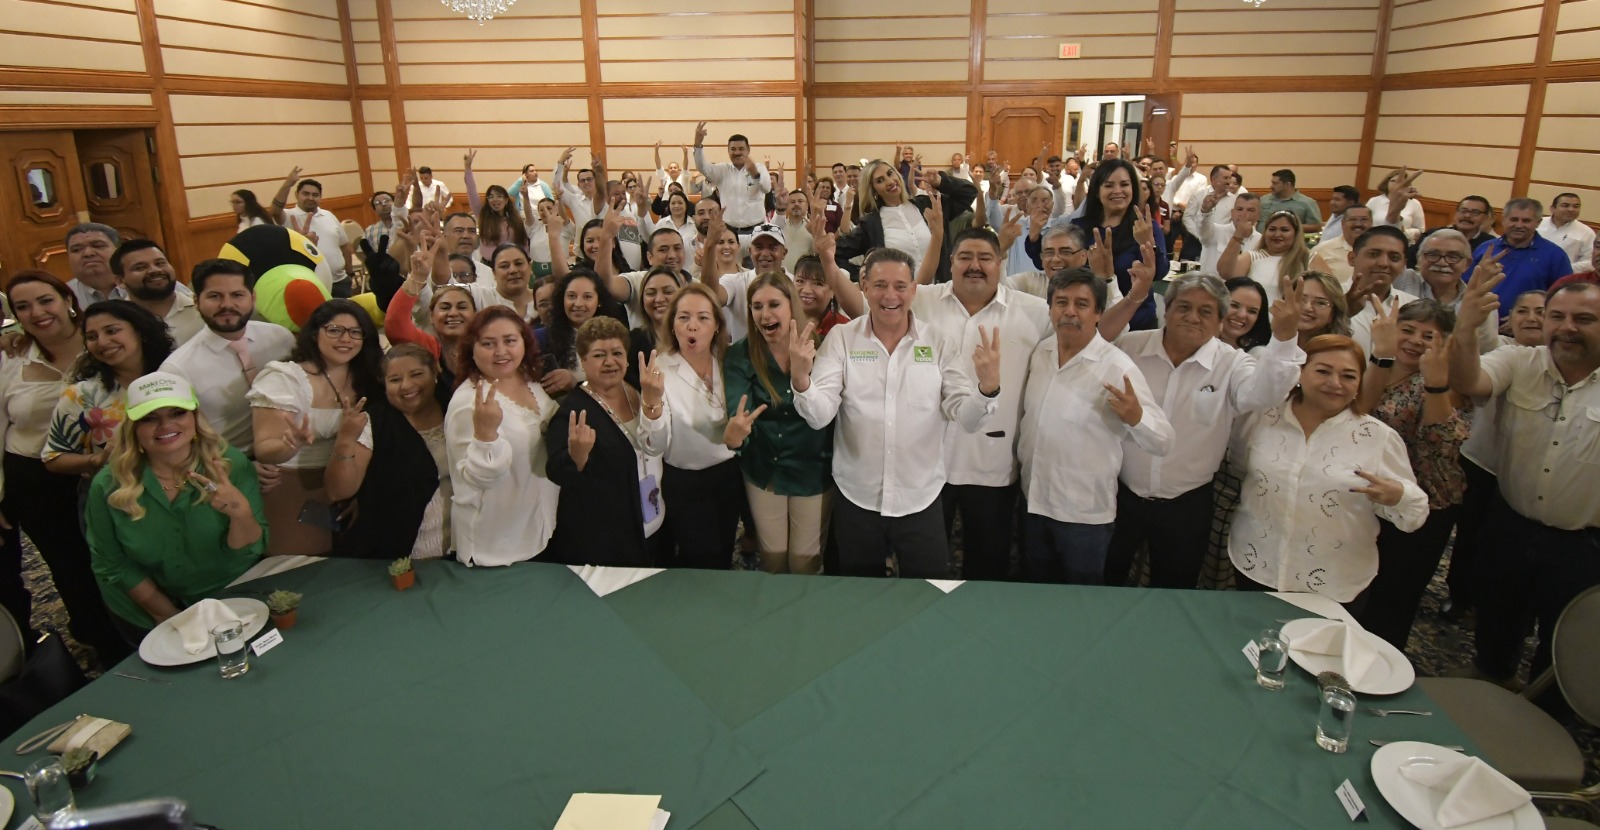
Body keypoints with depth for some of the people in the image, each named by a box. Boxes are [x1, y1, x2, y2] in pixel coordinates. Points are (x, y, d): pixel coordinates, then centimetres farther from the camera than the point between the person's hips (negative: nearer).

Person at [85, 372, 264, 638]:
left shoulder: (233, 465, -16)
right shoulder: (108, 485, -12)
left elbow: (248, 554, -15)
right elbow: (112, 565, -2)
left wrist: (241, 512, -35)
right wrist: (170, 617, -8)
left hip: (230, 608, -1)